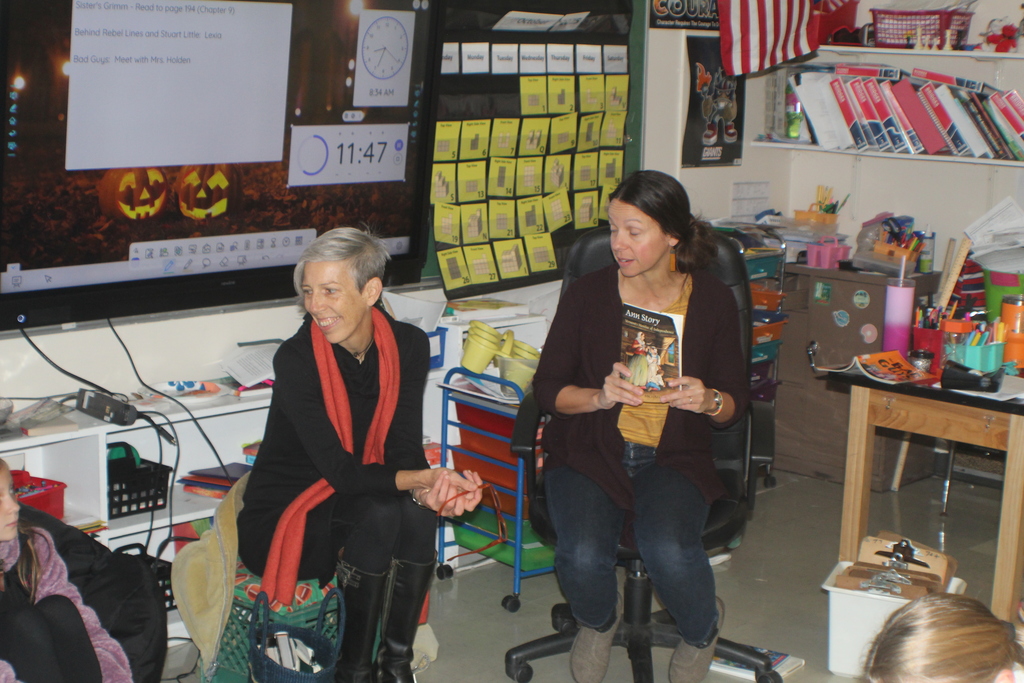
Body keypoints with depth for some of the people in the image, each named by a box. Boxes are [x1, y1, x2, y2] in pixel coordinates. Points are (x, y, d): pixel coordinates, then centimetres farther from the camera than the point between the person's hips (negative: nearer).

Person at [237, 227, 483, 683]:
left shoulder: (408, 346, -8)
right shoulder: (295, 360, -22)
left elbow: (405, 448, -11)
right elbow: (341, 470, -26)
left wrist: (429, 488, -33)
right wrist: (422, 479, -36)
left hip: (347, 505, 4)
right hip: (282, 517, -4)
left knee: (418, 509, -28)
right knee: (382, 513, -32)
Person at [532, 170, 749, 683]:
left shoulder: (713, 301, 1)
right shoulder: (586, 294, -2)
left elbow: (735, 401, 6)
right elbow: (547, 388, 1)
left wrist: (709, 400, -17)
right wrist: (600, 396, -19)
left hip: (674, 457, 0)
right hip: (589, 452, 0)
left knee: (669, 550, -30)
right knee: (583, 557, -28)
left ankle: (702, 630, 8)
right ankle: (598, 622, 13)